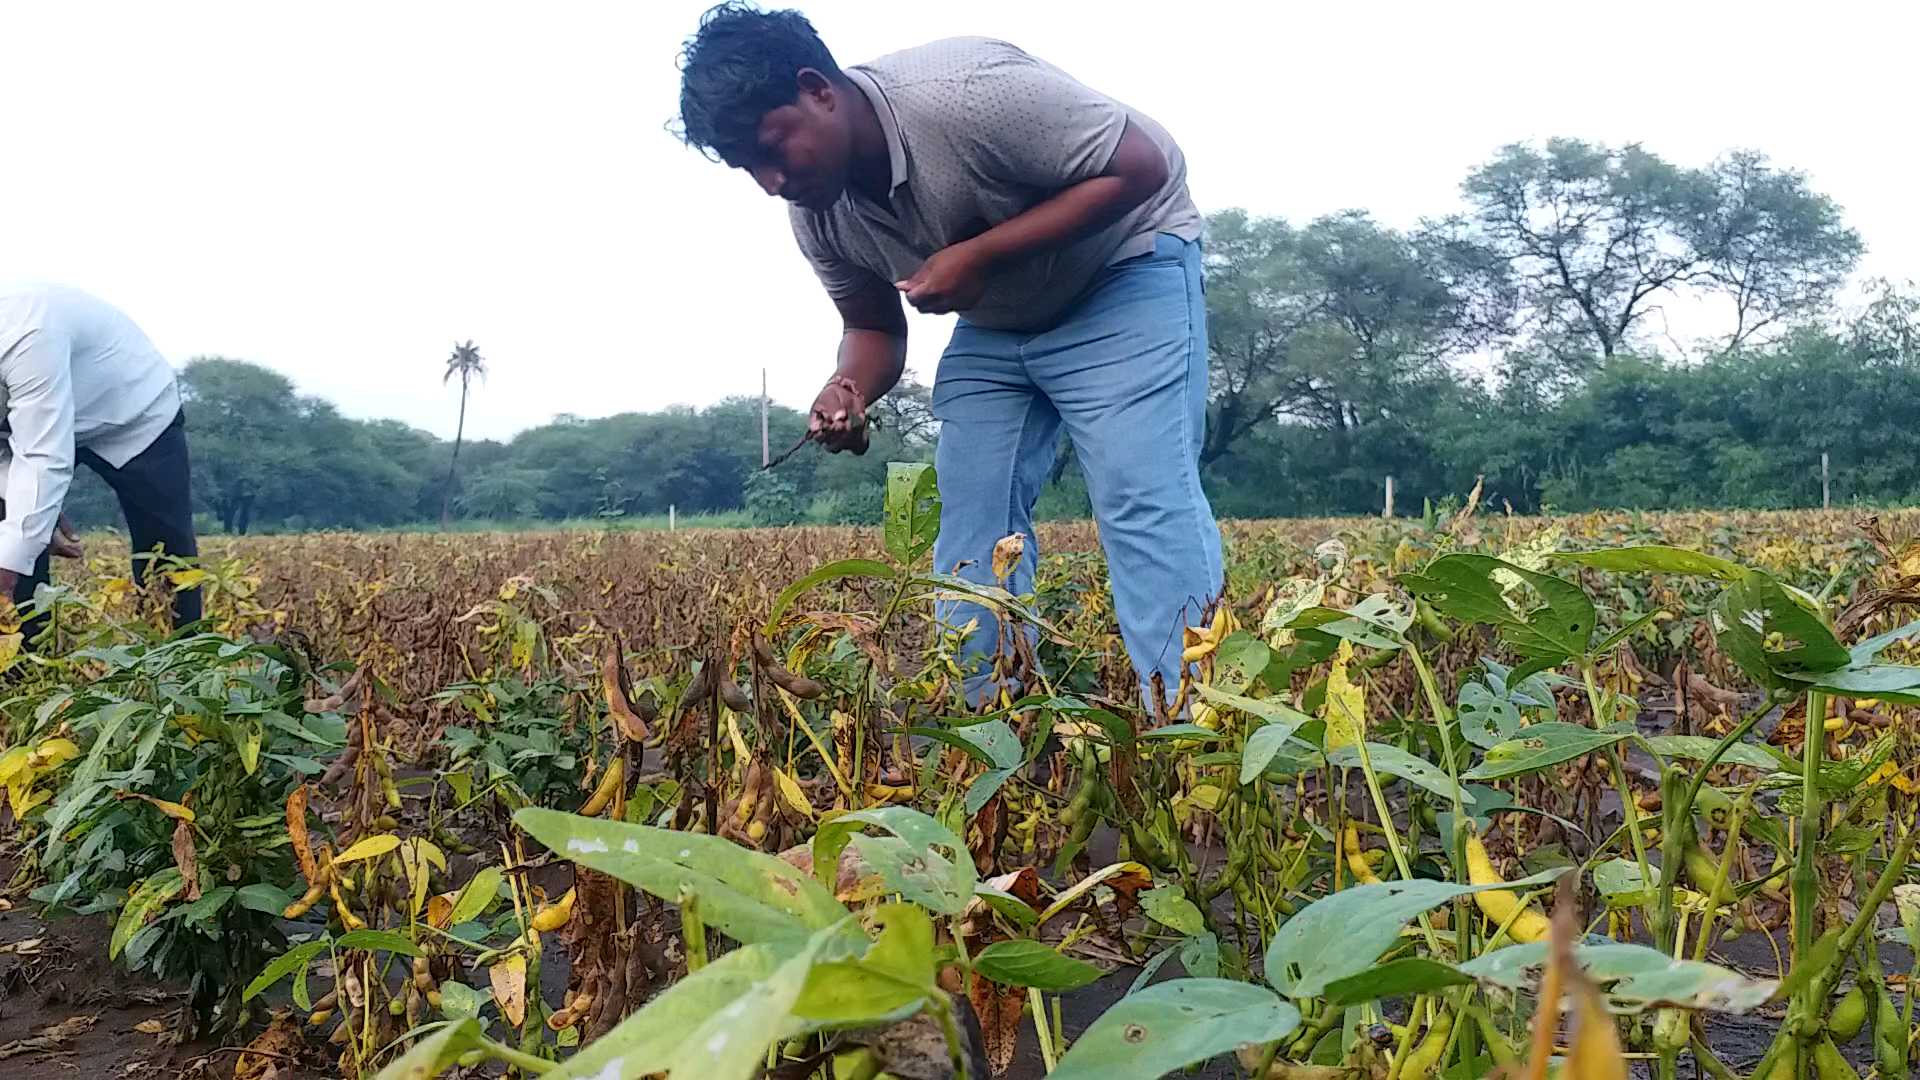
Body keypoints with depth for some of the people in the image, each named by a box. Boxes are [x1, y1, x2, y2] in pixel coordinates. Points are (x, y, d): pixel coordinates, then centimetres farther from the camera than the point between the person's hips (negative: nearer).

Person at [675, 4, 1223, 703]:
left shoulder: (960, 92, -32)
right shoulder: (818, 216, -9)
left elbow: (1141, 168, -27)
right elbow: (873, 328, 4)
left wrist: (978, 256, -32)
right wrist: (849, 389, -21)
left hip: (1123, 271, -7)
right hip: (994, 325, 7)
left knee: (1143, 499, -19)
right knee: (969, 519, -1)